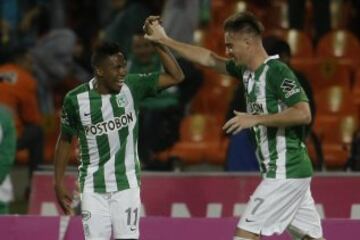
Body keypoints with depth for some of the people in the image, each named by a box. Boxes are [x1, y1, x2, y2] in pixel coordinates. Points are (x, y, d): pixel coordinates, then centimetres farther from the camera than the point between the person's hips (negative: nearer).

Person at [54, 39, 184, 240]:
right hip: (93, 187, 0)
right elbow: (65, 140, 5)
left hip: (126, 184, 0)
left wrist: (158, 43, -18)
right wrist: (59, 183, 3)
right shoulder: (76, 99, -8)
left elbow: (176, 76, -9)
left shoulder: (133, 87, -7)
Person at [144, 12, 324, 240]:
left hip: (285, 173, -9)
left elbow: (303, 114, -24)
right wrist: (165, 40, 23)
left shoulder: (277, 71, -15)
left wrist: (256, 119, -23)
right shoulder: (246, 70, 11)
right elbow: (209, 59, 22)